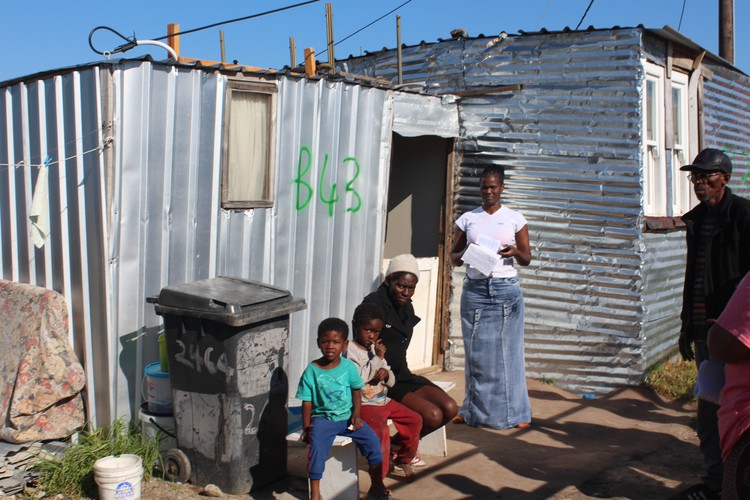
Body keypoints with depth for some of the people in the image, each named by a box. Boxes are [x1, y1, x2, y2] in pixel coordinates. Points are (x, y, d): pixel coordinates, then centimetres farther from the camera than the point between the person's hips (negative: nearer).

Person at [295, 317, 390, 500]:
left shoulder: (349, 367, -1)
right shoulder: (311, 371, -7)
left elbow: (356, 391, 9)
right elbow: (307, 402, -3)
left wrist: (356, 415, -3)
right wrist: (306, 428, -6)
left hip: (347, 417, 2)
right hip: (322, 418, -2)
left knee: (372, 440, -14)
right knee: (317, 445, -29)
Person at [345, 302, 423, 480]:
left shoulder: (376, 349, 12)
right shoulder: (351, 350, -11)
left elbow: (391, 381, 15)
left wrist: (386, 373, -9)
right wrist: (377, 358, -21)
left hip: (383, 401, 8)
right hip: (364, 404, -8)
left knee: (414, 420, 5)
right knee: (381, 430, -30)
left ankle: (403, 459, 25)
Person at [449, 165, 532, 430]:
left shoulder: (515, 219, 6)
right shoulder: (467, 219, 8)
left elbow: (527, 258, 9)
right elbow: (453, 258, 12)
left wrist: (514, 252, -13)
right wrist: (465, 253, -10)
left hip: (506, 290, -1)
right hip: (475, 289, 1)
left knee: (508, 350, 1)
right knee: (476, 351, 3)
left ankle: (514, 412, 12)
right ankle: (475, 410, 15)